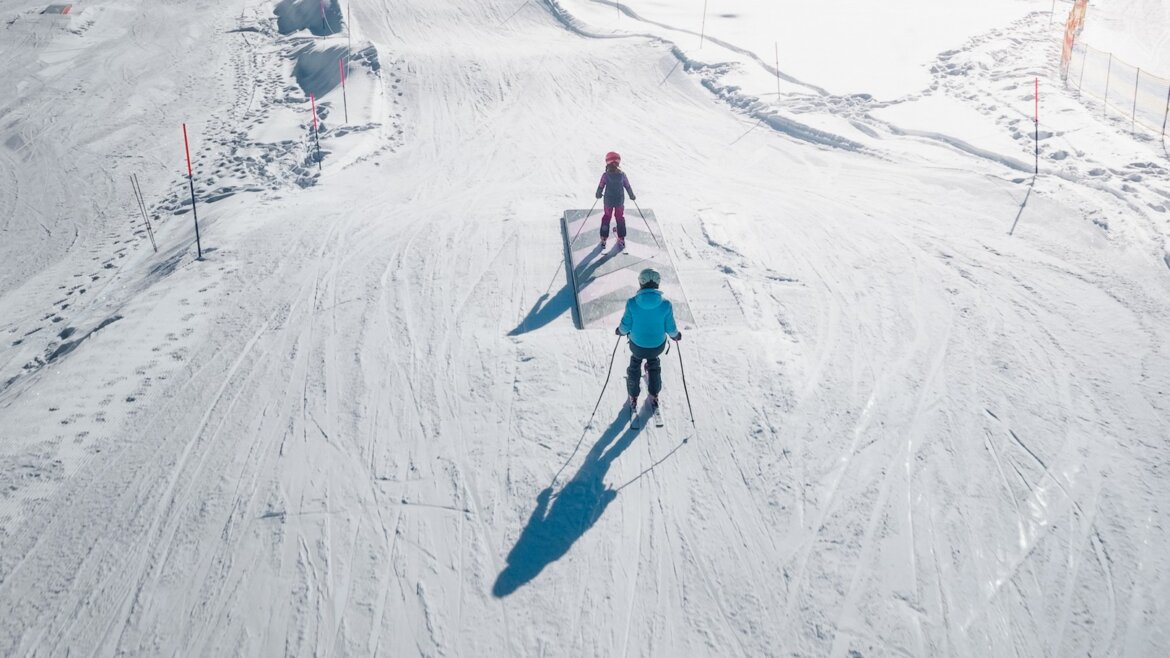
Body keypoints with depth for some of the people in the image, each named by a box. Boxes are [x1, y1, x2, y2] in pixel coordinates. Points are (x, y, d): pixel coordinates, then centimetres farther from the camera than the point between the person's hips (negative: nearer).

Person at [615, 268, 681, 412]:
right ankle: (654, 395, 48)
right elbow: (671, 329, -13)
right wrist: (676, 335, 10)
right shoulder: (665, 304, -25)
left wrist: (620, 331, 9)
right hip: (657, 345, 0)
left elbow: (625, 327, -15)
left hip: (637, 345, 0)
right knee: (654, 365, 34)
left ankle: (633, 398, 46)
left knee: (635, 366, 32)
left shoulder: (632, 303, -26)